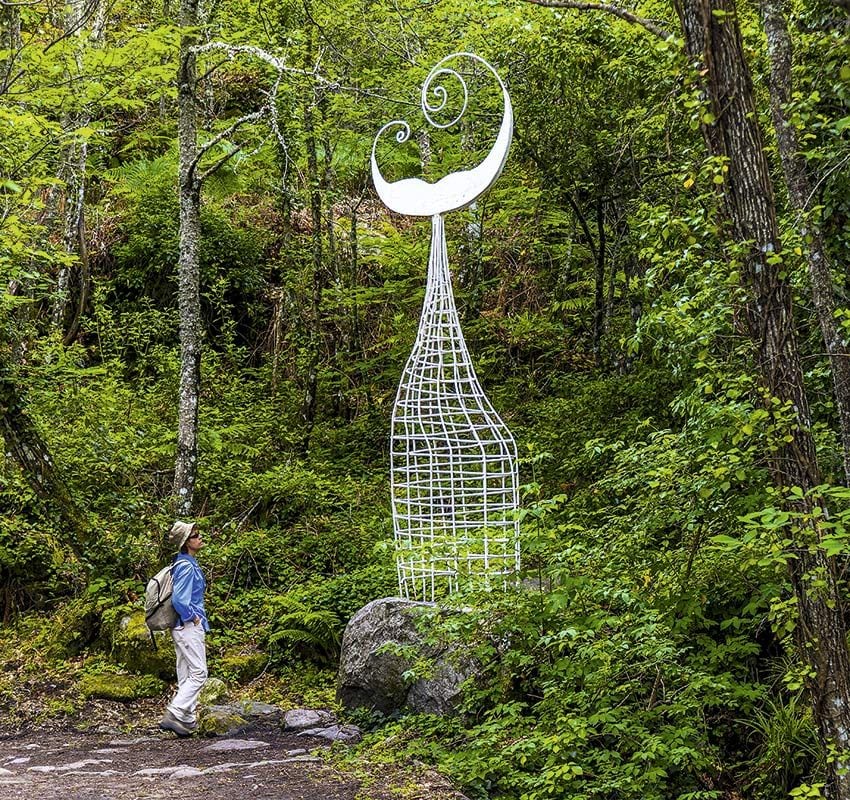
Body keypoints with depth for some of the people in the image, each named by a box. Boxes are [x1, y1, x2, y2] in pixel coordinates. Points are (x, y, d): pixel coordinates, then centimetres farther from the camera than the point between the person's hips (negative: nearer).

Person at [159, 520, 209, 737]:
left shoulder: (187, 564, 14)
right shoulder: (187, 567, -17)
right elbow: (179, 600, -26)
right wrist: (193, 618, -13)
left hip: (183, 627, 10)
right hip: (189, 627, -10)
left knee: (186, 675, 11)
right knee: (198, 673, -9)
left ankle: (188, 720, 15)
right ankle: (173, 715, -12)